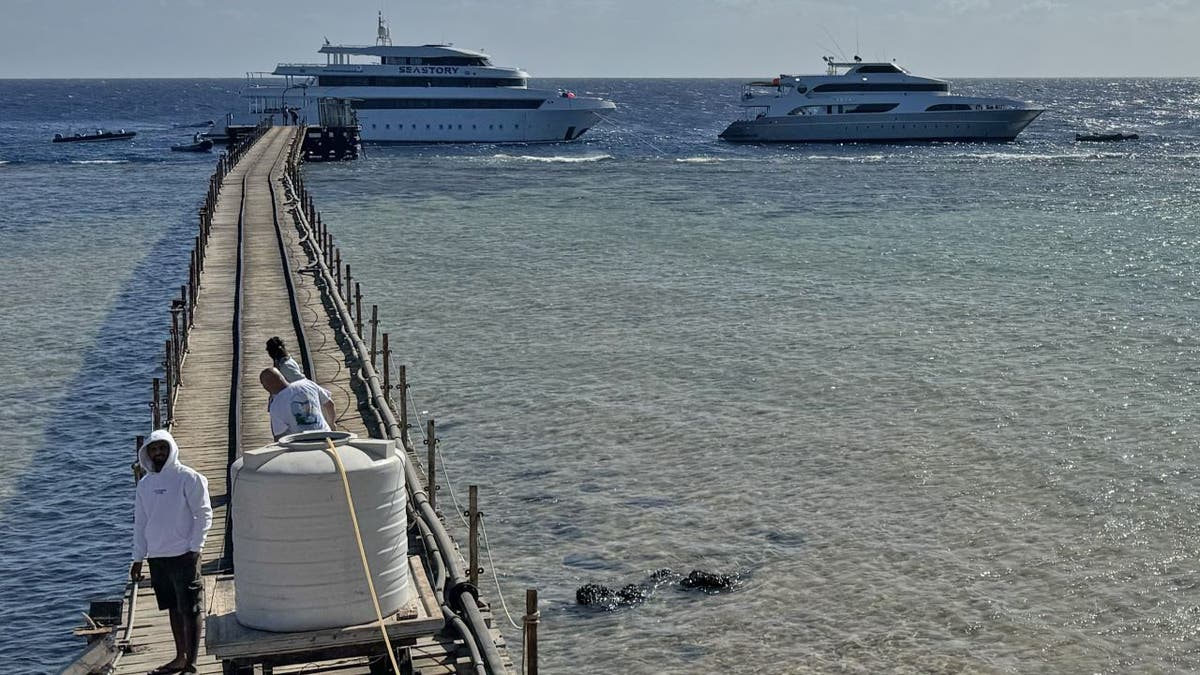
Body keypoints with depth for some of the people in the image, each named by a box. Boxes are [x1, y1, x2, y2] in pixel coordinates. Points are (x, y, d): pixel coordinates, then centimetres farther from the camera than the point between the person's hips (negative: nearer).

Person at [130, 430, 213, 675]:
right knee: (173, 609, 14)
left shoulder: (188, 478, -7)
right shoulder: (144, 484, 12)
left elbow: (204, 515, -8)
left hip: (183, 555, -6)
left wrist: (195, 548, -14)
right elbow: (140, 523, 17)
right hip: (157, 557, 6)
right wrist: (138, 558, 13)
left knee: (190, 610, -3)